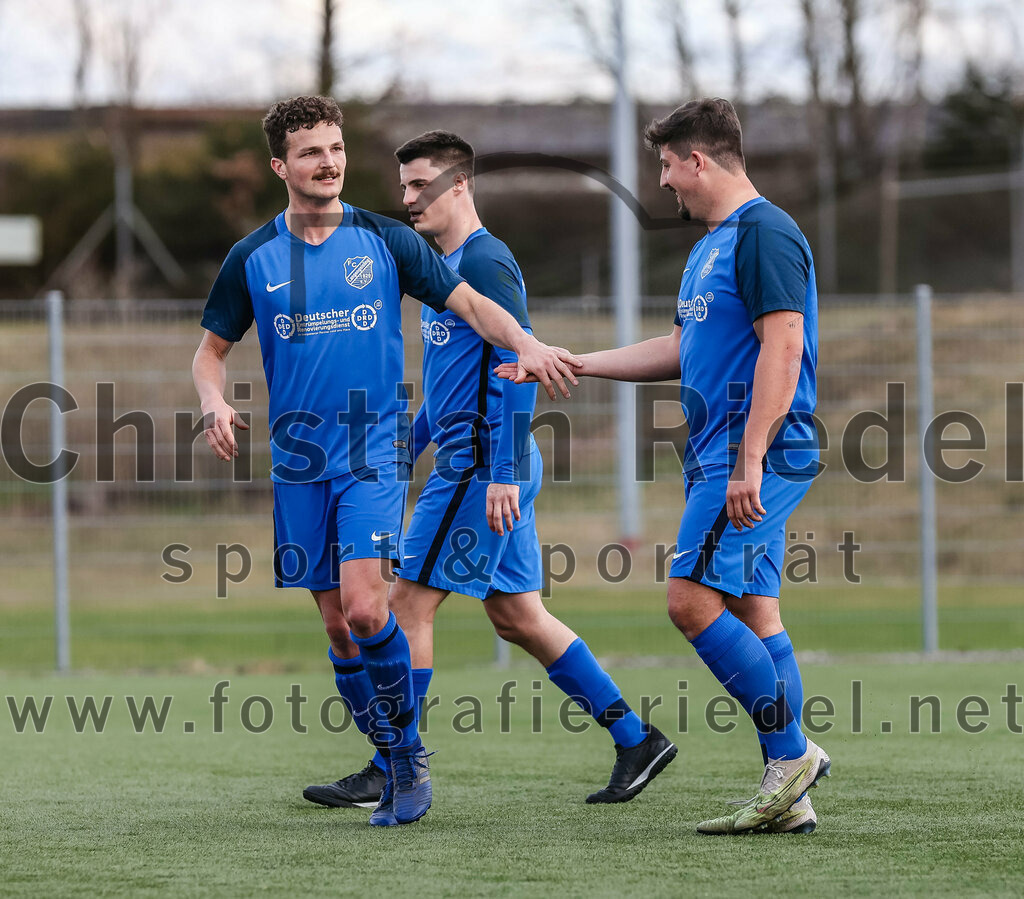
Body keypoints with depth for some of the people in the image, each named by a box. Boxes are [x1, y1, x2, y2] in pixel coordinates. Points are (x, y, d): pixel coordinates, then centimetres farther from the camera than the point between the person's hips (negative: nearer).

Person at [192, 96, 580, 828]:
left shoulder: (385, 240, 1)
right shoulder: (253, 259, 5)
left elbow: (470, 303, 2)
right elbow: (213, 349, 14)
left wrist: (525, 344, -17)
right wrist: (215, 404, -7)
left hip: (374, 450, -3)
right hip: (298, 460, 3)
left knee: (364, 607, -19)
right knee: (337, 623, 3)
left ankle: (408, 747, -2)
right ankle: (399, 768, 15)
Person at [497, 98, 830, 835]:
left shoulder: (765, 233, -12)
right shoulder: (713, 244, 20)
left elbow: (783, 347, -20)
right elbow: (681, 350, 29)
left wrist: (749, 461, -25)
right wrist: (570, 363, 30)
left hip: (758, 454, -10)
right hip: (723, 458, 10)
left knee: (693, 599, -14)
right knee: (751, 613, 6)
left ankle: (791, 752, -9)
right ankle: (790, 797, 4)